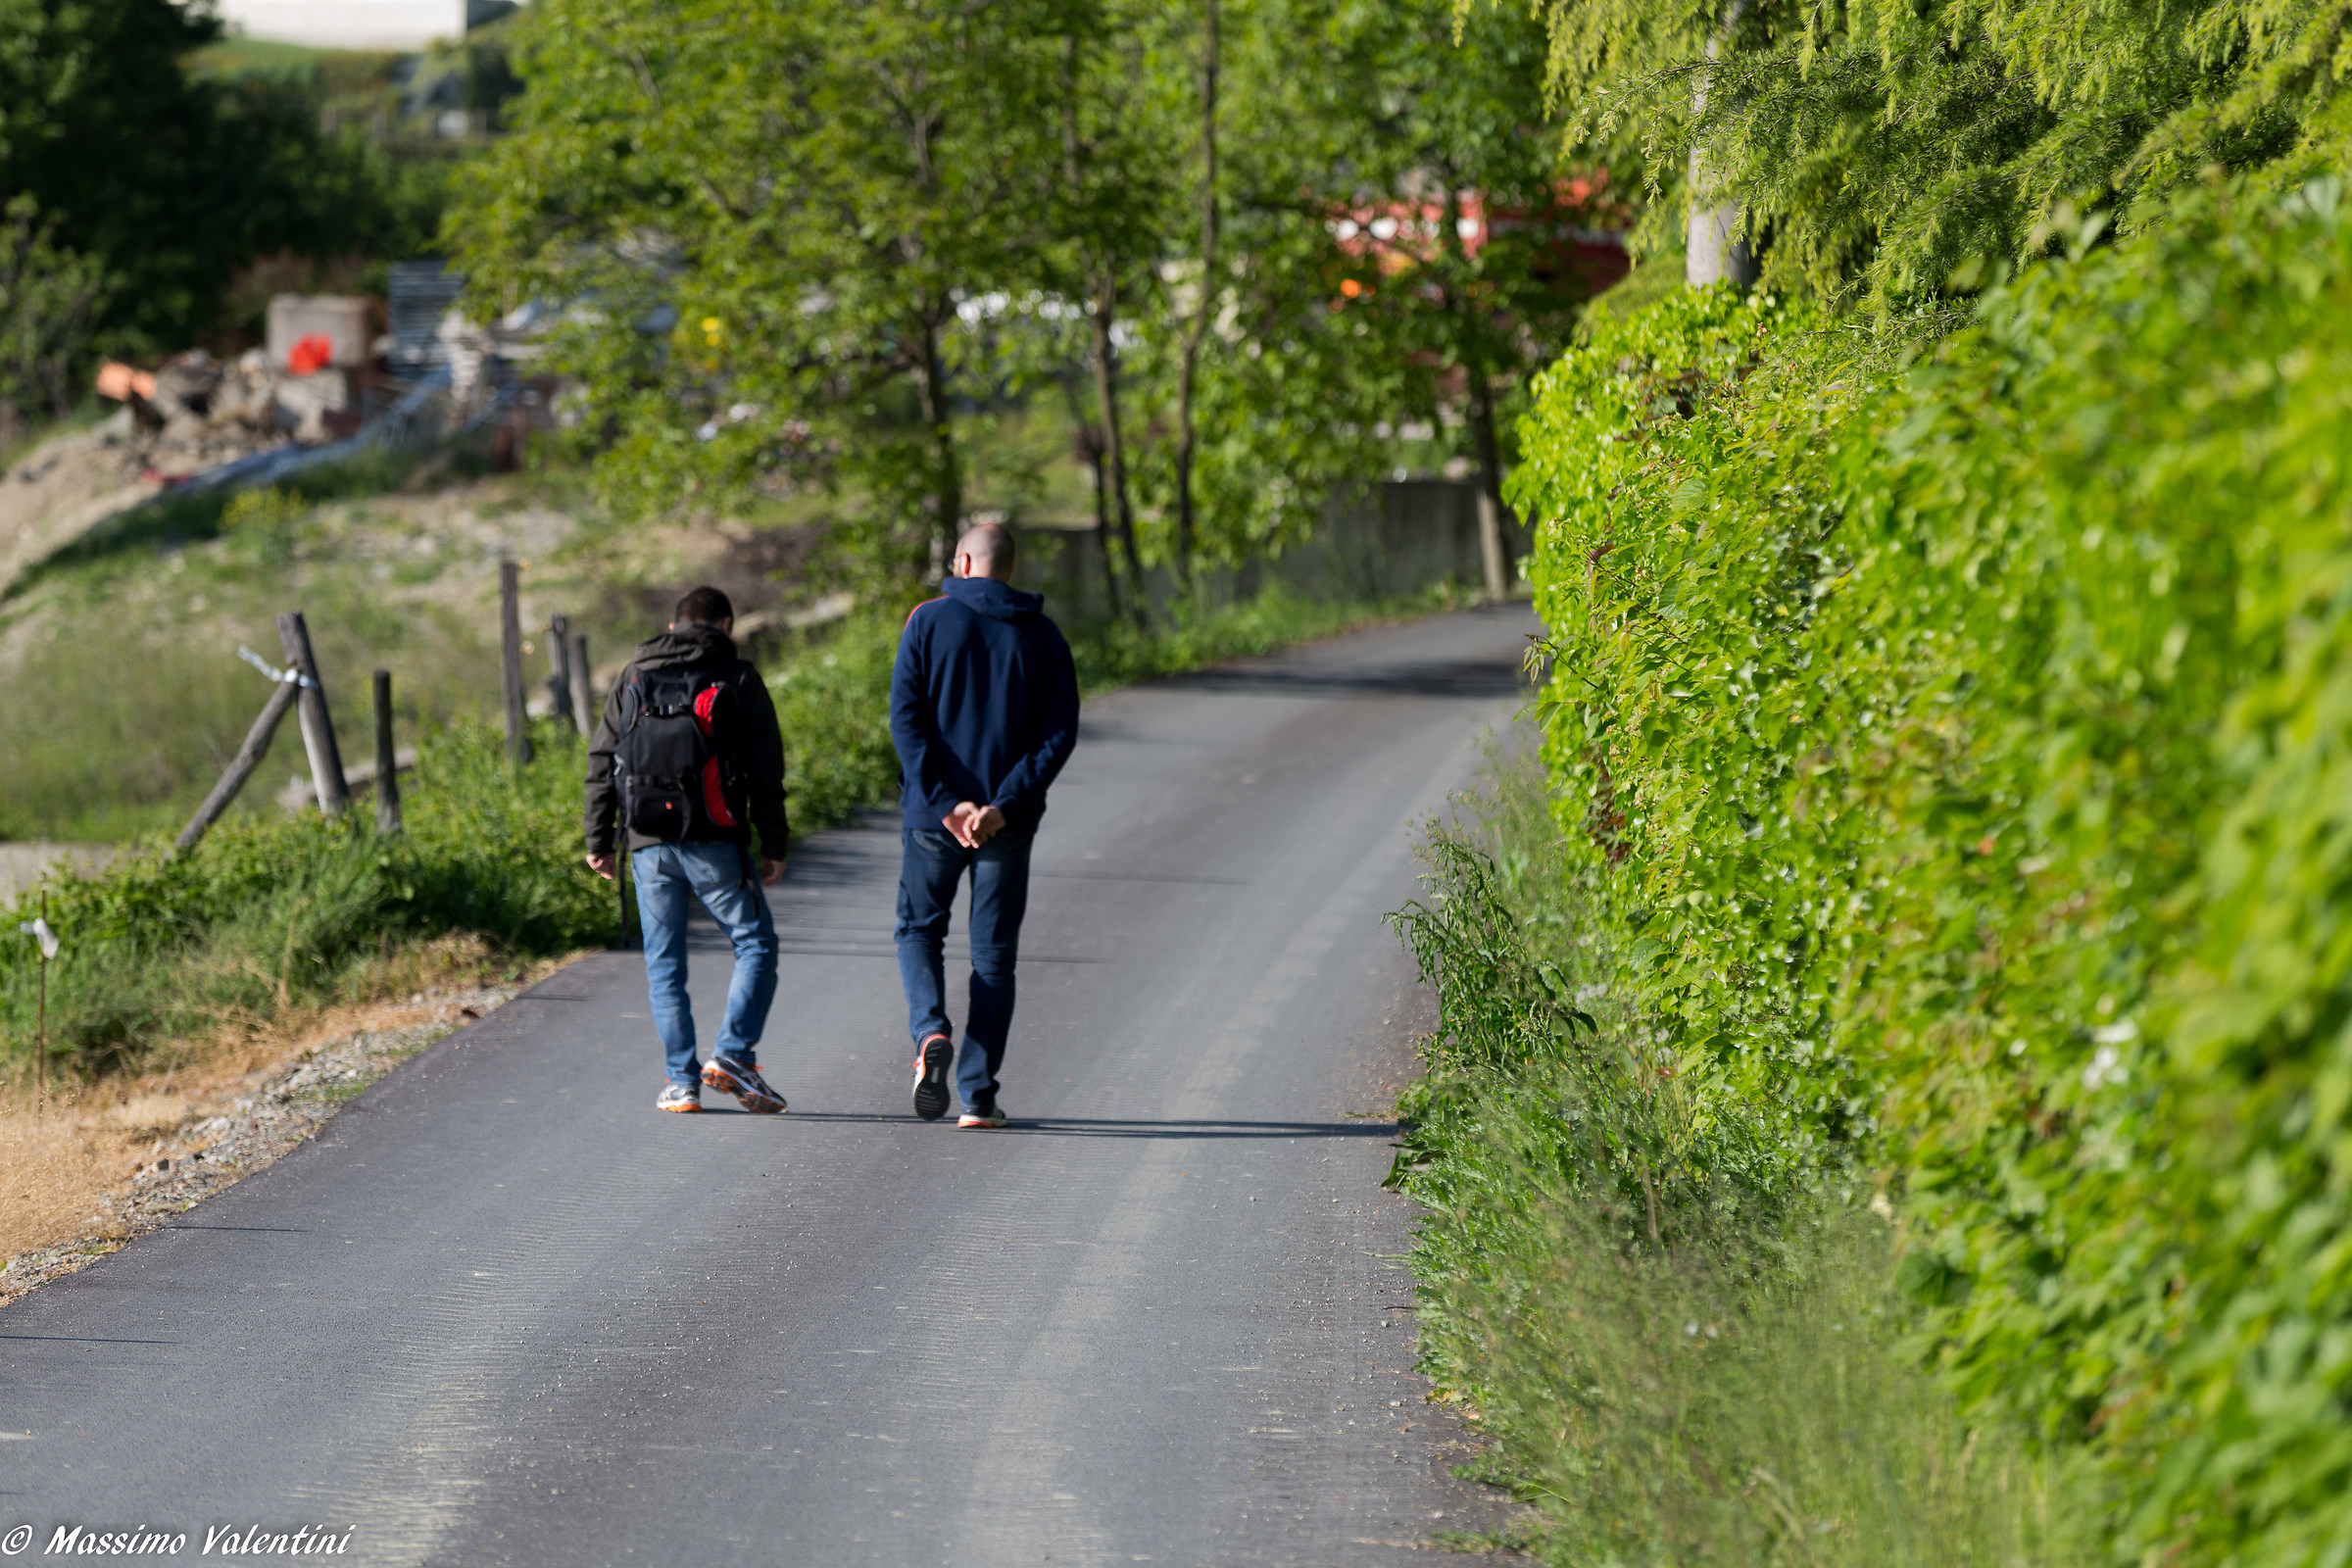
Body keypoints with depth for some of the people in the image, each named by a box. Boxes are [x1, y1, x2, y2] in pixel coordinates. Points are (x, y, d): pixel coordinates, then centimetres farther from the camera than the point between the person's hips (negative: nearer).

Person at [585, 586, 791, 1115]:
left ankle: (682, 1081, 5)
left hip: (648, 845, 3)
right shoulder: (739, 680, 4)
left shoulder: (632, 678, 13)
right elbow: (766, 772, -1)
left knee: (664, 962, 9)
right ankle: (732, 1054, -9)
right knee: (755, 944, 8)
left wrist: (598, 841, 12)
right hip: (714, 843, -3)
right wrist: (773, 847, 2)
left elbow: (601, 764, 10)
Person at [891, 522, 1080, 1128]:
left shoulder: (930, 620, -2)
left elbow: (907, 717, -12)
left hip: (933, 812, -1)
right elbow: (1060, 731, -6)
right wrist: (1006, 804, -12)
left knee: (919, 929, 16)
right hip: (1009, 821, 1)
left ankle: (931, 1032, -12)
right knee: (994, 952, 8)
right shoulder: (1043, 635, 3)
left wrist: (944, 801, -14)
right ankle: (978, 1095, 5)